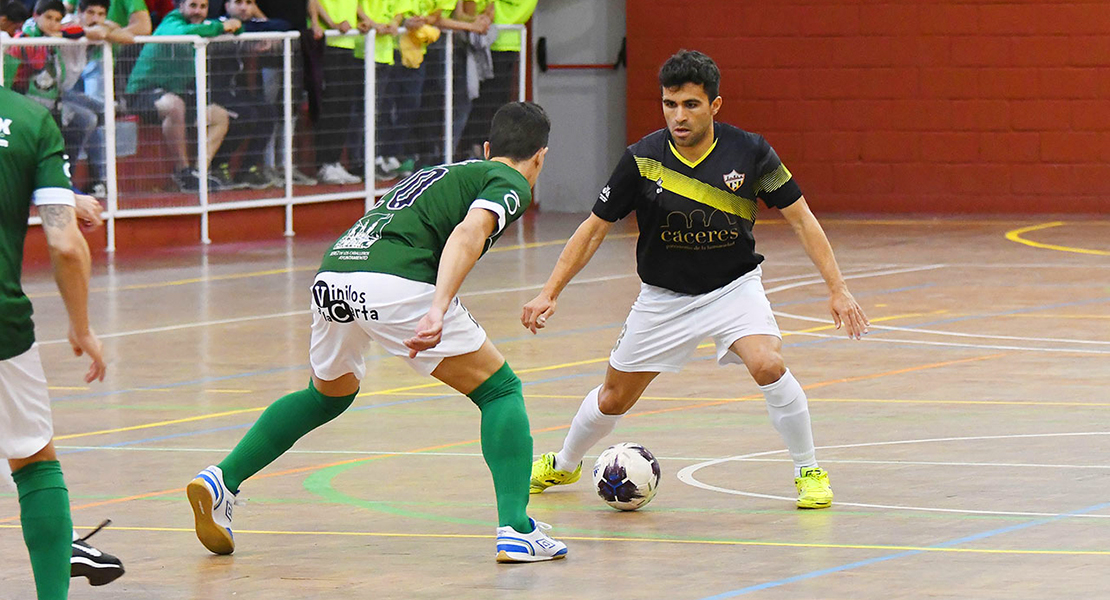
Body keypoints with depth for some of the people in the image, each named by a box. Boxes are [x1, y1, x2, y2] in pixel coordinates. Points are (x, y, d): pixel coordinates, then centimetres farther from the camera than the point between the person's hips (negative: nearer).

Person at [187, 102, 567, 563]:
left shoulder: (445, 172, 34)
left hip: (332, 274, 7)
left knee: (328, 395, 33)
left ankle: (220, 481, 21)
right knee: (500, 390, 8)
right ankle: (516, 531, -5)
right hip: (393, 286, -7)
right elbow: (469, 234, -9)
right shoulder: (512, 183, 11)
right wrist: (437, 311, -21)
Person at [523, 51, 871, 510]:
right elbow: (594, 229, -5)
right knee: (613, 399, 11)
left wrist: (837, 289, -14)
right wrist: (549, 293, -10)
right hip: (664, 297, 1)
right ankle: (564, 464, 43)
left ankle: (809, 472, -9)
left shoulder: (749, 152, -17)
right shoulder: (643, 160, -16)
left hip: (734, 287, -1)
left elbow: (801, 219, -8)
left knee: (767, 365, -29)